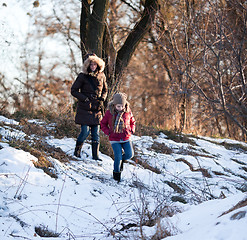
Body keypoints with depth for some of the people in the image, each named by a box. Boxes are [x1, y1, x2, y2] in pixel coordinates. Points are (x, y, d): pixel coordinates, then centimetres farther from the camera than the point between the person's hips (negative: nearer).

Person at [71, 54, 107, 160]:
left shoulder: (101, 76, 7)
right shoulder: (83, 76, -6)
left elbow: (105, 90, 21)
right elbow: (74, 90, -3)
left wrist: (102, 98, 1)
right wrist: (85, 98, -13)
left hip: (97, 108, 4)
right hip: (85, 108, -4)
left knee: (96, 133, 2)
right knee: (85, 131, -10)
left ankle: (95, 155, 8)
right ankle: (77, 151, 11)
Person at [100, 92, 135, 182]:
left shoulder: (128, 112, -2)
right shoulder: (109, 113, -7)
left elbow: (132, 122, 17)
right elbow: (103, 123, 7)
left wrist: (131, 130, 0)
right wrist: (108, 132, -7)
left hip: (126, 138, 2)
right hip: (115, 139, -2)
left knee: (129, 154, -8)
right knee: (118, 156, -9)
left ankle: (121, 160, 26)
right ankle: (116, 172, 14)